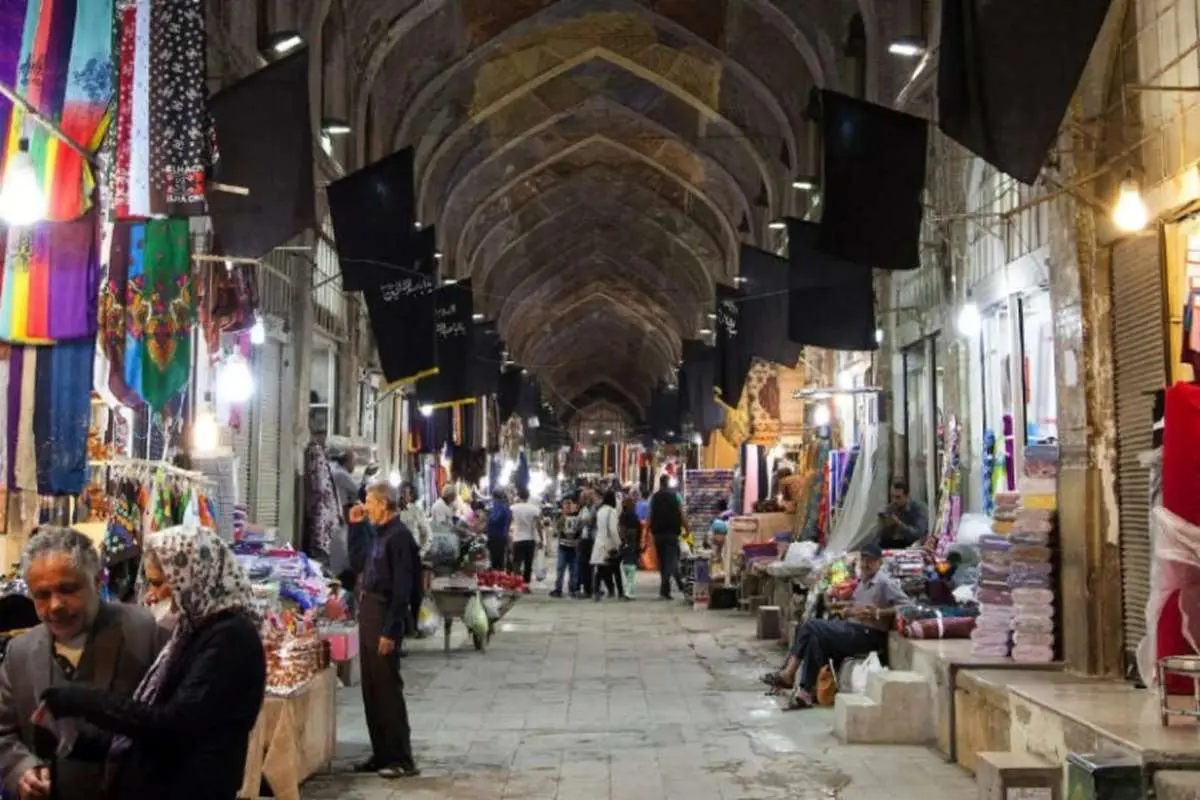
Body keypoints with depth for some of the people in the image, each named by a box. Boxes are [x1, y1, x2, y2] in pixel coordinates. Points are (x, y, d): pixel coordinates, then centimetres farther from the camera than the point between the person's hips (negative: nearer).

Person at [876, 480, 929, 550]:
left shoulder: (919, 508, -13)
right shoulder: (889, 509, 0)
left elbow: (919, 534, -24)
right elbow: (883, 538, -2)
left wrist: (899, 524, -34)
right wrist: (884, 527, -23)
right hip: (894, 545, 2)